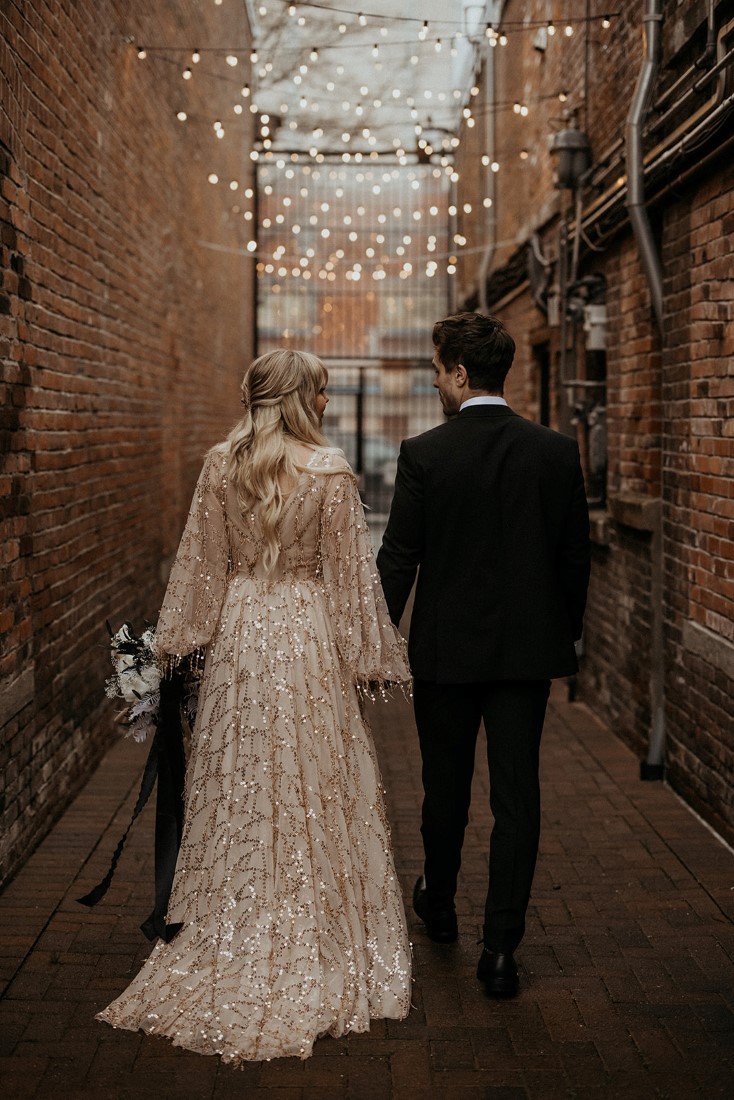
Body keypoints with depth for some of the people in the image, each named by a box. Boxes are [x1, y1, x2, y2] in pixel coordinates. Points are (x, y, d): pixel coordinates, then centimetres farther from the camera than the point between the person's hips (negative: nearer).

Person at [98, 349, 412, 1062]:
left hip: (239, 634, 3)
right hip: (307, 635, -3)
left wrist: (184, 638, 12)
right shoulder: (330, 471, -9)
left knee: (238, 788, 12)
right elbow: (350, 571, -6)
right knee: (310, 789, 6)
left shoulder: (219, 466, 0)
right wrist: (366, 658, 1)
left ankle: (236, 941, 23)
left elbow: (201, 560, 3)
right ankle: (309, 945, 14)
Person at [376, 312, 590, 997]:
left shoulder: (424, 454, -10)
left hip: (446, 647, -1)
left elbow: (398, 559, -9)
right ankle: (500, 948, 4)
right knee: (517, 796, 4)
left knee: (446, 787, 17)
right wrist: (567, 633, 15)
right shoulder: (557, 452, -3)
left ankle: (439, 906, 39)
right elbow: (575, 554, 3)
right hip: (528, 649, 1)